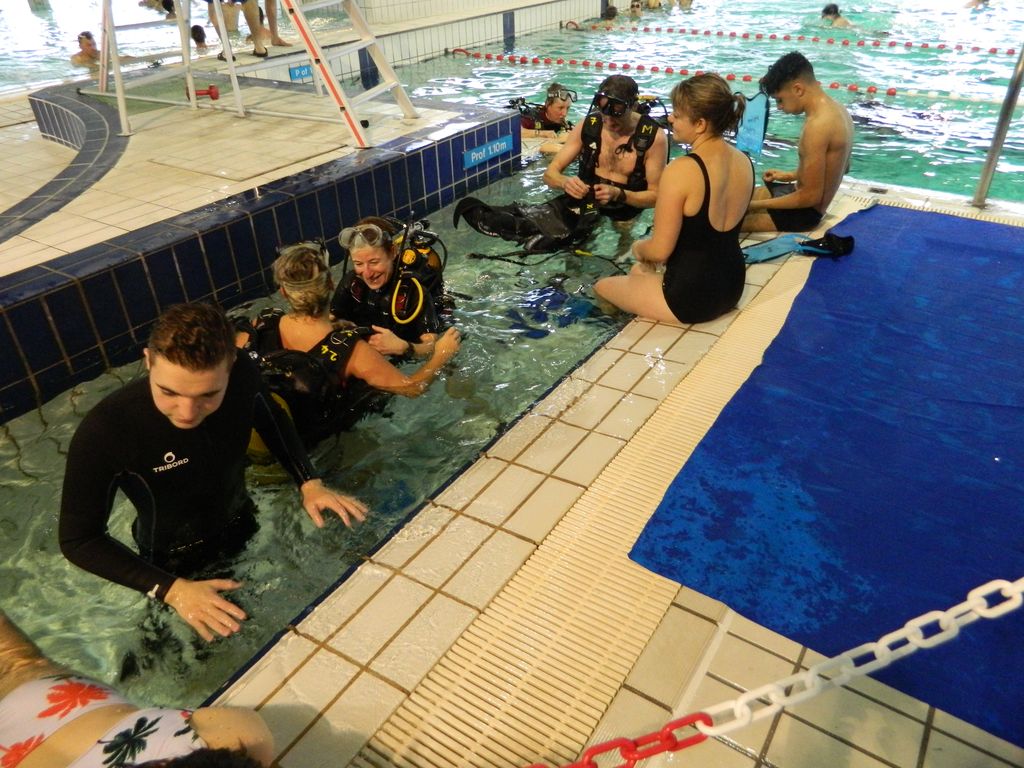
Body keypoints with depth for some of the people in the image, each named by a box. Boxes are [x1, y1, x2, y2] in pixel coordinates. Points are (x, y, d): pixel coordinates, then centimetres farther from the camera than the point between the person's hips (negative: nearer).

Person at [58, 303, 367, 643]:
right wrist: (172, 590, -32)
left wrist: (310, 483, -15)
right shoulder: (103, 433, -37)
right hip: (175, 565, -3)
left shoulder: (241, 372, -27)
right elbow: (78, 538, -24)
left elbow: (272, 420, -3)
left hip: (246, 527, 3)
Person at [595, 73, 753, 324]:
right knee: (639, 271, 33)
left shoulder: (681, 170, -25)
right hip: (732, 286, 8)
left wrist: (638, 248, 2)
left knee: (600, 287, 18)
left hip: (691, 297, -8)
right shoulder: (744, 162, 0)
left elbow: (659, 251, -21)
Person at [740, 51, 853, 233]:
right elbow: (840, 166, 16)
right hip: (805, 199, 10)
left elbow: (811, 196, -26)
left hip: (804, 211, -10)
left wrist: (756, 205, -19)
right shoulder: (836, 109, 2)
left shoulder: (817, 125, -27)